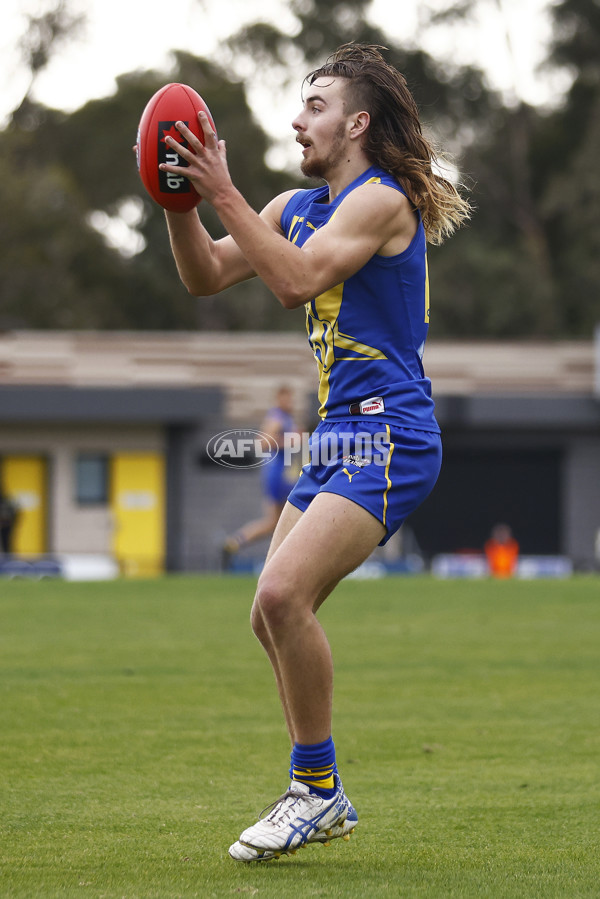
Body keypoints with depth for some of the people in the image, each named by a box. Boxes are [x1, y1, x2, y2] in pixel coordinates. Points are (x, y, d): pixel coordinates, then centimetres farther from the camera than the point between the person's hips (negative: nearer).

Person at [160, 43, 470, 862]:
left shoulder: (383, 201, -11)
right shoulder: (298, 206, 16)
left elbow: (298, 280, -23)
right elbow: (205, 277, 15)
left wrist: (222, 194, -21)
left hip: (387, 438, -10)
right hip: (336, 440, 10)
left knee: (283, 593, -22)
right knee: (274, 611, 9)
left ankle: (315, 787, -11)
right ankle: (322, 799, 19)